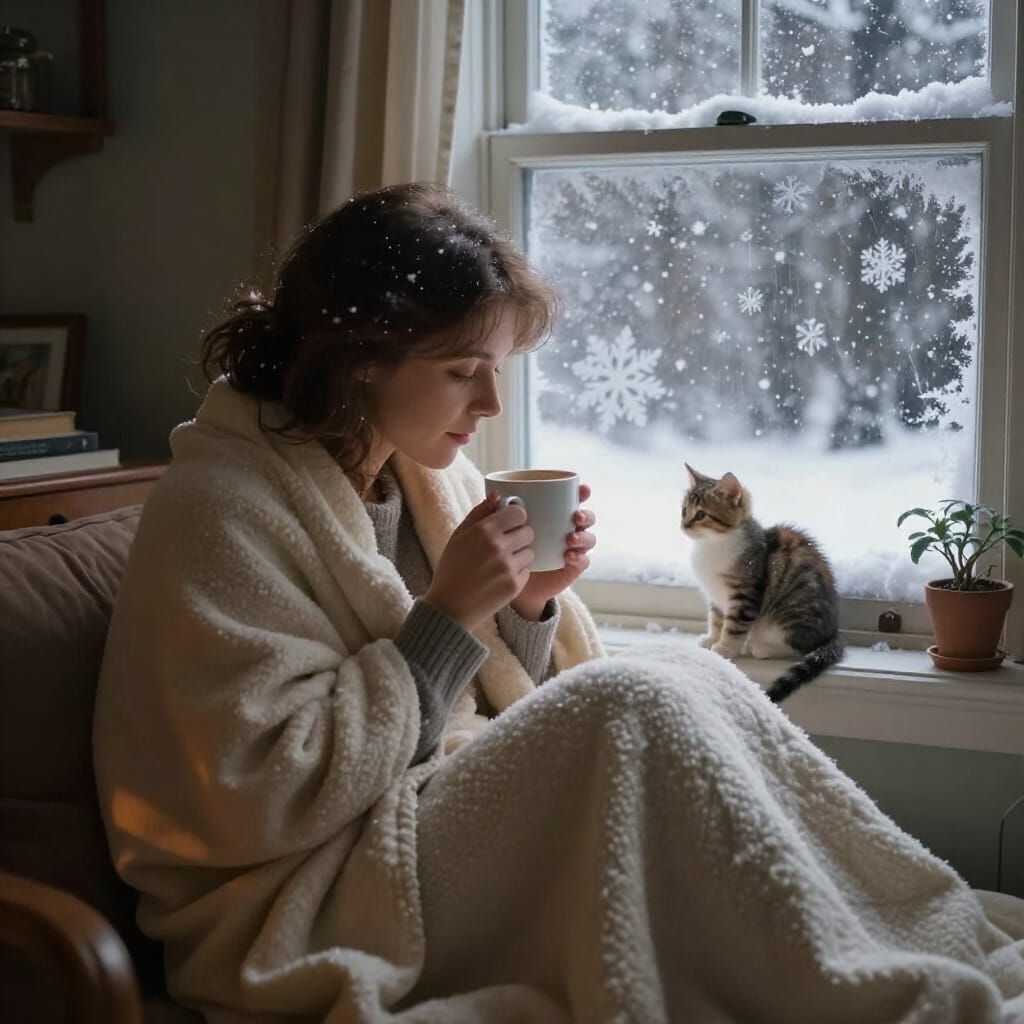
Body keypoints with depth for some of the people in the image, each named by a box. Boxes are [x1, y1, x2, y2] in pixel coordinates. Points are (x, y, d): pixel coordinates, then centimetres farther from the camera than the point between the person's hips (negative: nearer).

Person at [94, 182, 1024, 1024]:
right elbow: (260, 800, -20)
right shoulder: (219, 511, -14)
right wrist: (445, 620, -19)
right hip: (309, 919, -7)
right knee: (633, 707, -25)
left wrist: (532, 607, -5)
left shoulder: (436, 475, 9)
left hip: (460, 830, 8)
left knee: (692, 683, -12)